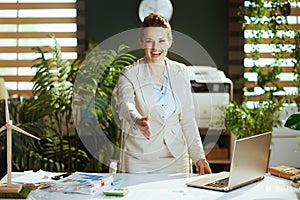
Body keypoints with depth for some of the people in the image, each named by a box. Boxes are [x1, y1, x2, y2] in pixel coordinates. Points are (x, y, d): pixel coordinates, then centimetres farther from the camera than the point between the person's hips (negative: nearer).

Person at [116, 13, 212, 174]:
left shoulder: (180, 72, 5)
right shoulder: (129, 74, -6)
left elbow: (187, 119, 8)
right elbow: (125, 105, -26)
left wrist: (199, 157, 2)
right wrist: (138, 121, -48)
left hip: (177, 159, 3)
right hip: (140, 161, -3)